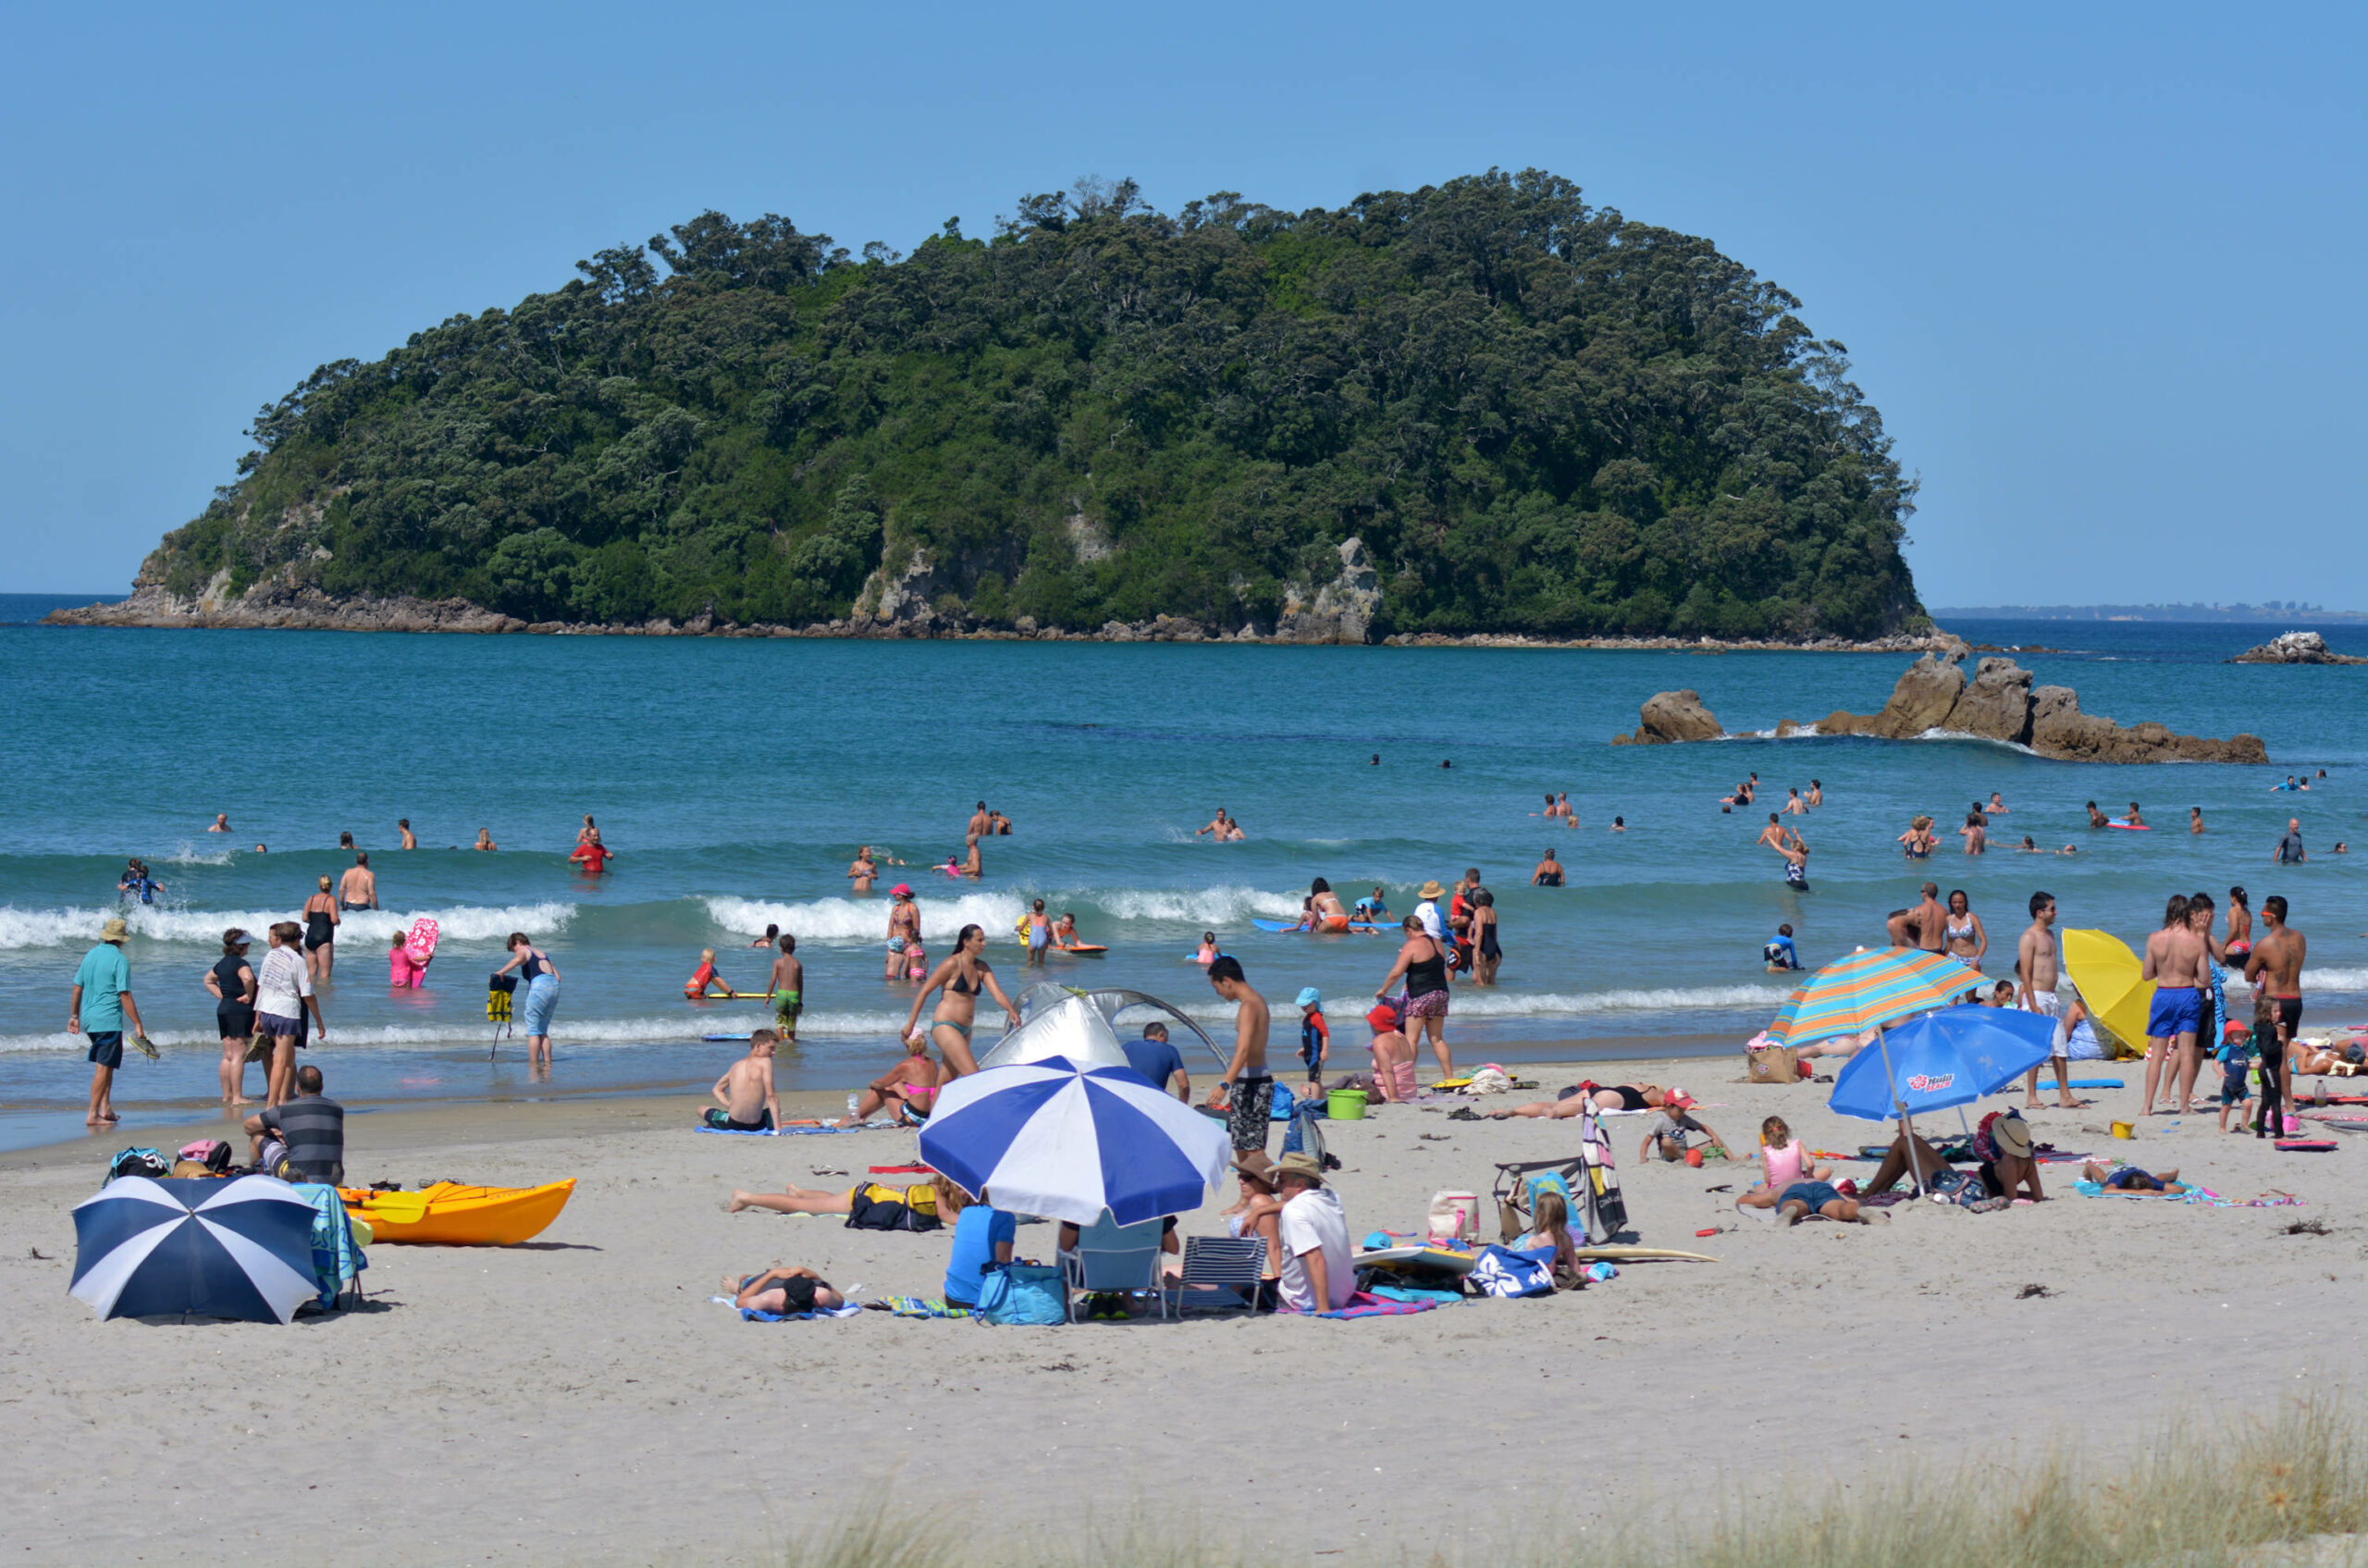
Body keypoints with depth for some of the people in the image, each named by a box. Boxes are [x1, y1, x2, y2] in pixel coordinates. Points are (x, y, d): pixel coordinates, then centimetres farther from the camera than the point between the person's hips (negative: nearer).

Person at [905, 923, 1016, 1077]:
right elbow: (924, 991, -7)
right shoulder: (953, 964, -9)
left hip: (964, 1030, 8)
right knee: (972, 1074, -19)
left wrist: (1011, 1011, -19)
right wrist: (910, 1024, -8)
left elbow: (997, 993, 2)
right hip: (945, 1027, -8)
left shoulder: (981, 968, 11)